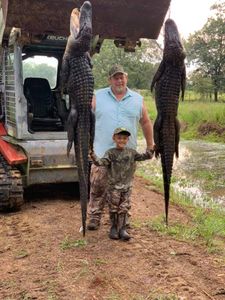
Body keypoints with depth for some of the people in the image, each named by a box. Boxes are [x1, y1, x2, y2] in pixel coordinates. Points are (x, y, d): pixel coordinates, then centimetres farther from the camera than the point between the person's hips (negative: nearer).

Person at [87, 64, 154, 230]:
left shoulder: (138, 99, 7)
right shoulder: (98, 97, 4)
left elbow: (146, 123, 14)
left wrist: (150, 146, 14)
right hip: (102, 152, -1)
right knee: (98, 187, 0)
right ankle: (94, 217, 14)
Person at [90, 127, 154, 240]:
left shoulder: (131, 152, 4)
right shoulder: (110, 153, -8)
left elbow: (144, 156, 8)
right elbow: (101, 162, -20)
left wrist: (151, 150, -6)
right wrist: (93, 155, -37)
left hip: (127, 186, 3)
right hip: (113, 186, -3)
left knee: (123, 209, 7)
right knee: (114, 209, 6)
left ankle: (122, 229, 15)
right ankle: (114, 229, 19)